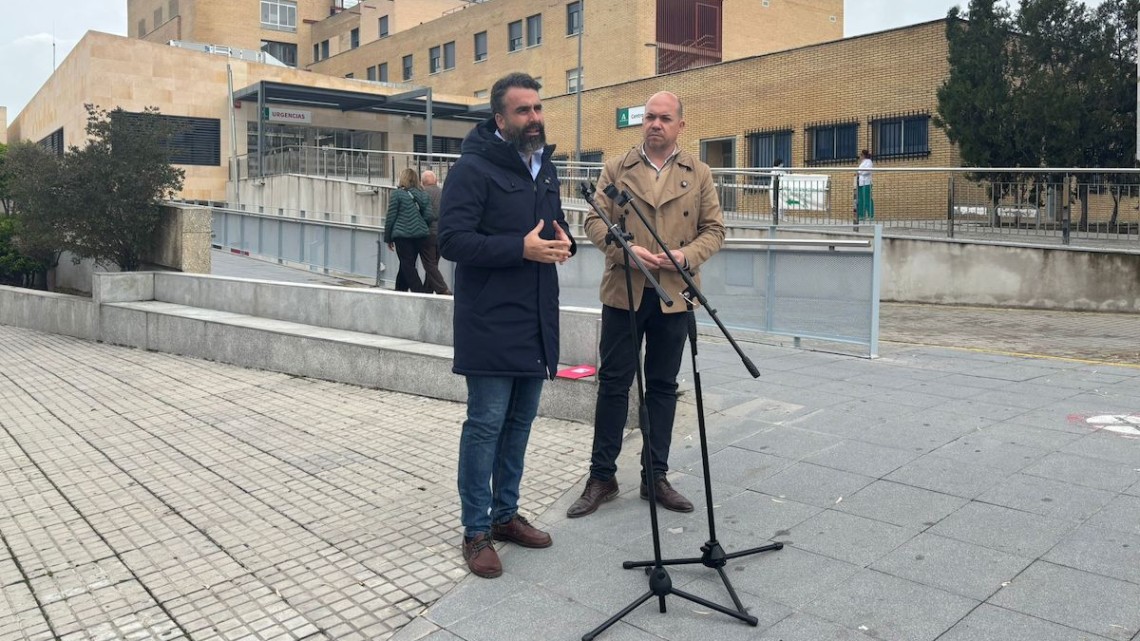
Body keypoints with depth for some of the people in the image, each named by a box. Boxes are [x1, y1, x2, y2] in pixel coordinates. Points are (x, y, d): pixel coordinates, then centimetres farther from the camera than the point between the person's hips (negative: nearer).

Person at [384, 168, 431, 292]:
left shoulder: (397, 193, -5)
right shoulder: (423, 195, 8)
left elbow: (390, 217, -4)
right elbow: (428, 216, 2)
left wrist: (388, 238, 3)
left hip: (402, 234, -5)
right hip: (420, 235, 5)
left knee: (407, 266, -2)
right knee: (407, 266, 16)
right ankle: (400, 292, 26)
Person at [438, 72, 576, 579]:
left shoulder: (545, 167, 15)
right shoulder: (473, 169, -10)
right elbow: (452, 240, -18)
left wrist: (565, 241, 0)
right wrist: (521, 248, -25)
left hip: (537, 321, 8)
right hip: (490, 323, -8)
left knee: (520, 422, 15)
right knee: (486, 424, -2)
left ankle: (505, 514, 30)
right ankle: (476, 532, 11)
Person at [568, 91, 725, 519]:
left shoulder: (699, 174, 9)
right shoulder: (616, 169, 7)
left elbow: (714, 229, 6)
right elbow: (595, 220, 1)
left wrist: (685, 256, -13)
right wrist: (627, 250, -17)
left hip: (674, 295, 1)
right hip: (623, 292, -1)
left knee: (663, 386, 9)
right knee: (613, 383, 3)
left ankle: (655, 476, 20)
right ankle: (601, 477, 13)